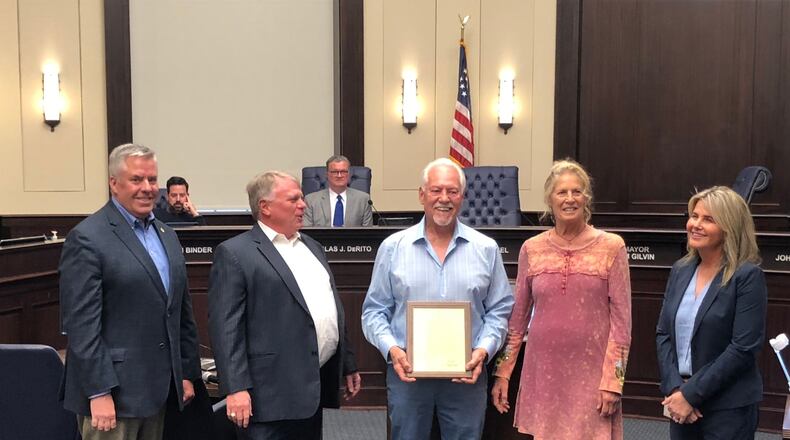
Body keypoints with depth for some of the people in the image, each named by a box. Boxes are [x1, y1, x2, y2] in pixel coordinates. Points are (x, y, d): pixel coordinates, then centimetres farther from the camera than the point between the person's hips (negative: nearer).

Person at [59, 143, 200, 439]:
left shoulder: (166, 235, 13)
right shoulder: (87, 238, -10)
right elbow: (81, 324, -15)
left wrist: (188, 373, 13)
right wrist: (99, 393, -18)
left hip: (158, 389, 7)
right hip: (112, 391, -7)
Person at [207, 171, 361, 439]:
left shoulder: (312, 247, 17)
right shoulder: (234, 254, -7)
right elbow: (226, 327, -13)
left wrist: (348, 365, 19)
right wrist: (236, 389, -19)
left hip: (316, 386, 7)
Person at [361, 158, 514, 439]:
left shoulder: (486, 249, 3)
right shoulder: (393, 247, 1)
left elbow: (499, 310, 5)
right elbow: (375, 310, 3)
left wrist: (484, 349, -11)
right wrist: (391, 349, -13)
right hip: (407, 371, 0)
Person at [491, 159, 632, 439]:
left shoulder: (612, 247, -2)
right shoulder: (532, 249, 4)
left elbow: (621, 320, -3)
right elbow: (517, 317, 9)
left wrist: (613, 380, -8)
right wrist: (502, 374, 6)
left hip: (591, 373, -2)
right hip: (542, 371, 2)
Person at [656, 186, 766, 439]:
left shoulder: (747, 276, -11)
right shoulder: (681, 270, 6)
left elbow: (744, 348, -16)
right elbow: (663, 334, 5)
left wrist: (691, 394, -16)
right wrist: (674, 388, -8)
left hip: (729, 408, -5)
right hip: (681, 401, 5)